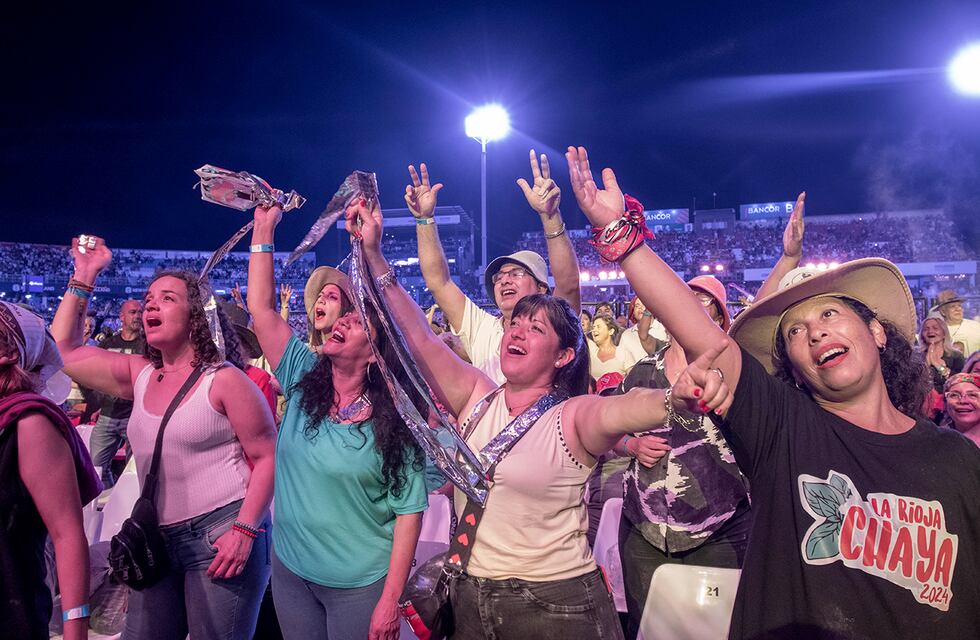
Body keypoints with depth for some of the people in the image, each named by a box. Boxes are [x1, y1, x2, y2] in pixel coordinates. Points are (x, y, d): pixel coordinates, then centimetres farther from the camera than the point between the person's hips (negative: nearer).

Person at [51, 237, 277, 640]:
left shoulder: (224, 379, -9)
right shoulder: (140, 375, 10)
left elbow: (268, 456, -11)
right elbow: (64, 350, 15)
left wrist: (244, 530, -19)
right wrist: (83, 277, 12)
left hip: (221, 534, -6)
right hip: (158, 537, 7)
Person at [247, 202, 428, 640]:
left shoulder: (394, 421, -14)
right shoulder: (304, 383, -3)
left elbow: (408, 514, -13)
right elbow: (261, 308, -6)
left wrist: (390, 600, -15)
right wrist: (263, 230, -9)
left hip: (358, 586, -4)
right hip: (289, 572, 4)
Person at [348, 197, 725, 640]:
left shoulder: (574, 416, -12)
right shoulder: (476, 398, 1)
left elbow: (622, 409, -34)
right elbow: (418, 337, -5)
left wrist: (678, 397, -56)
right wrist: (373, 253, -9)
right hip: (469, 599, 5)